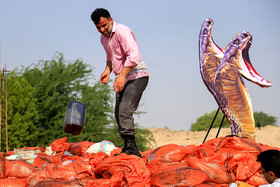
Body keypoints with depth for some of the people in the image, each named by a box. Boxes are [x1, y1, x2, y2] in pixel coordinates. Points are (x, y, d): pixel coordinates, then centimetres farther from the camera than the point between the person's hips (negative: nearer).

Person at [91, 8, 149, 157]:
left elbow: (134, 56, -26)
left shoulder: (122, 31, -16)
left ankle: (130, 147, -24)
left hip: (137, 76, -9)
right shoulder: (104, 38, 12)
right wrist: (108, 71, 11)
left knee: (124, 110, -22)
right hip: (124, 79, 9)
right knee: (119, 113, 4)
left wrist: (122, 75, -31)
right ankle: (130, 149, 8)